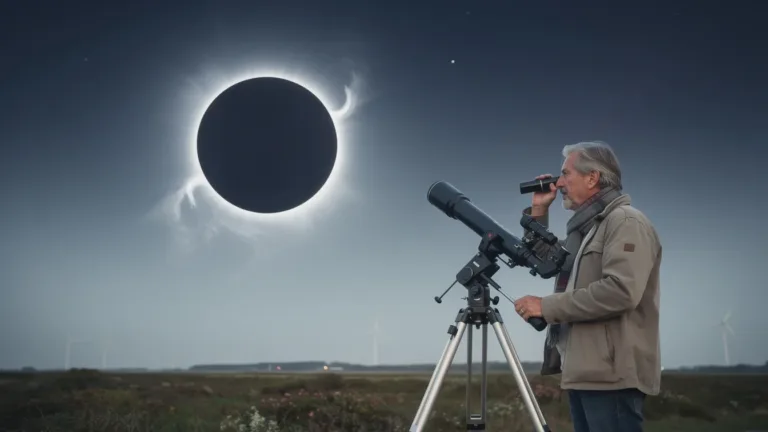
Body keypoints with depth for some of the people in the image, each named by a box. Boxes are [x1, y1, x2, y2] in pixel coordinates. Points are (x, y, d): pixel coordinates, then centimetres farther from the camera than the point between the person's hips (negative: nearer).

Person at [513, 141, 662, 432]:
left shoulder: (626, 221, -8)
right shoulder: (586, 227, 21)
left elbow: (621, 291, -21)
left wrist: (548, 306, -16)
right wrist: (539, 211, 19)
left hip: (611, 374, -9)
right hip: (584, 371, 9)